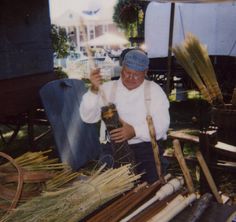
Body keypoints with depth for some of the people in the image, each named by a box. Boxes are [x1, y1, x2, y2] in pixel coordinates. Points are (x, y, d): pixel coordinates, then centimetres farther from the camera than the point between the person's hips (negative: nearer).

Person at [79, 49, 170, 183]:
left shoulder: (154, 90, 4)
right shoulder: (107, 88, 6)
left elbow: (162, 123, -6)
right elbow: (88, 117, -3)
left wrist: (135, 131, -22)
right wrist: (94, 90, -18)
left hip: (147, 148, 0)